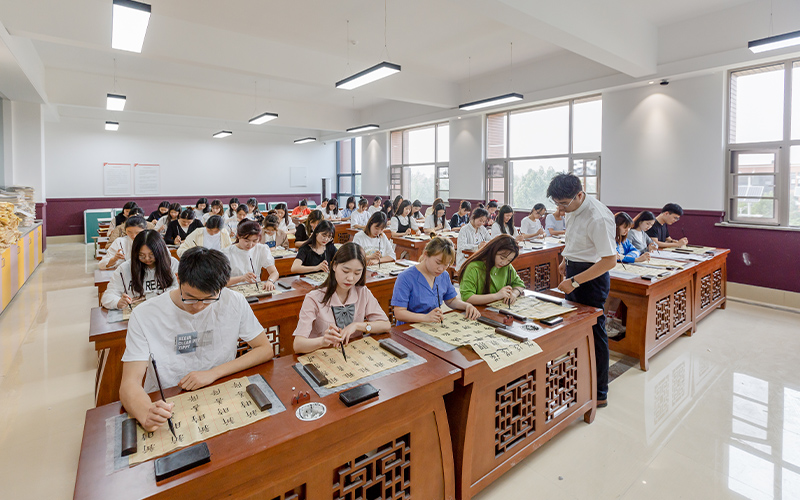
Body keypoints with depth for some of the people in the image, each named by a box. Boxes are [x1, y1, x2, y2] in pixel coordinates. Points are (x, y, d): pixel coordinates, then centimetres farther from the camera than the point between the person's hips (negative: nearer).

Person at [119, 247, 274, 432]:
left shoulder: (234, 302, -8)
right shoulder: (144, 316, -10)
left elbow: (265, 350, -3)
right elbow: (129, 384, -13)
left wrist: (214, 373, -13)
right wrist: (147, 414, -35)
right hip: (163, 406, 1)